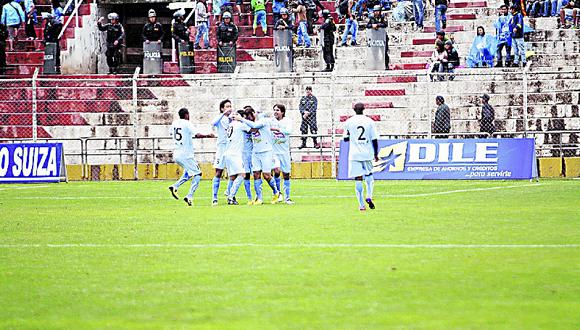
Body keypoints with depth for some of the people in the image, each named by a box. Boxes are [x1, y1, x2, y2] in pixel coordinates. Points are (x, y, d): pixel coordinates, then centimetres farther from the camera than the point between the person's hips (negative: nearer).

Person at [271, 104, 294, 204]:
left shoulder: (287, 121, -2)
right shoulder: (271, 121, 2)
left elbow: (288, 131, -20)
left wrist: (275, 129, -30)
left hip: (284, 152, 1)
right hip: (274, 152, -1)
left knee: (286, 174, 6)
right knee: (276, 170, -21)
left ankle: (287, 198, 16)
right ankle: (278, 192, -2)